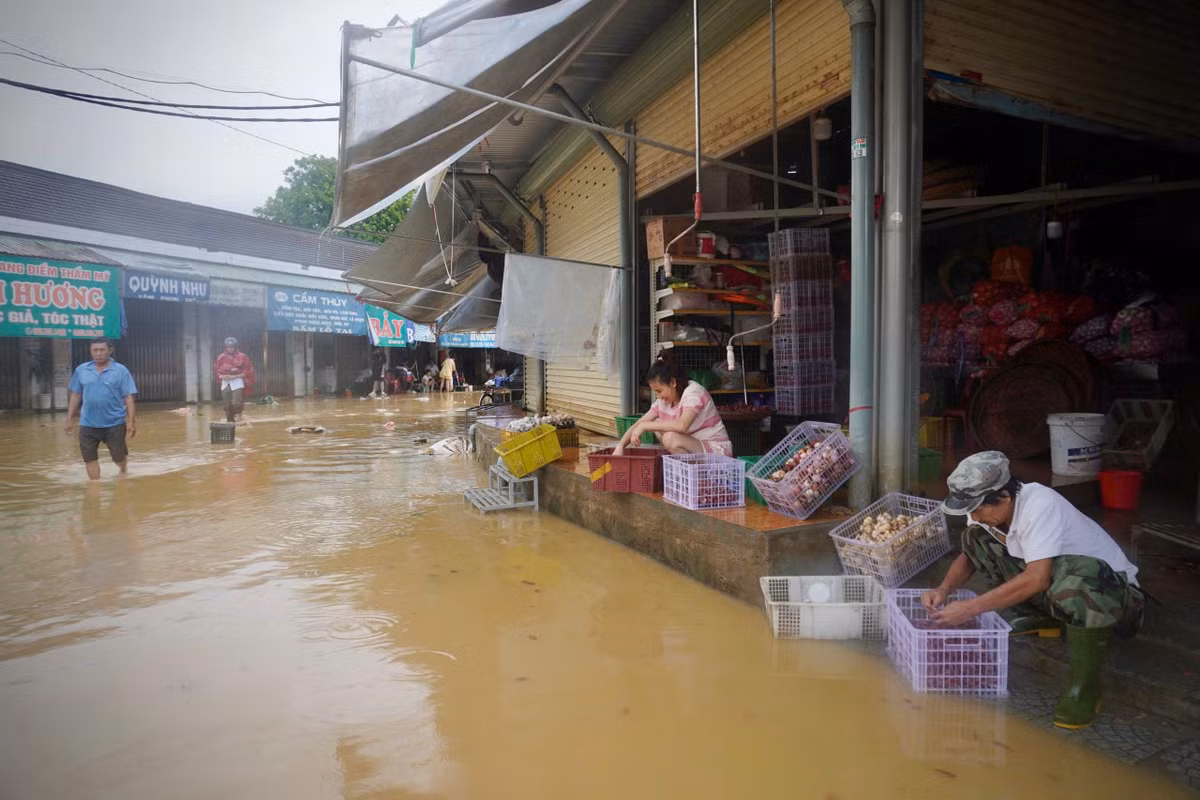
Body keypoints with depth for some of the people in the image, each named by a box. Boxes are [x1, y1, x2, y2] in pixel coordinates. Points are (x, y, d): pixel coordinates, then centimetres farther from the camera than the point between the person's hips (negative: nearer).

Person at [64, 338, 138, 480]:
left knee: (119, 457, 10)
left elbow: (128, 398, -6)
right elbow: (75, 395, 11)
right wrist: (70, 418, 8)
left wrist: (131, 421, -11)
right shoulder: (81, 370, 5)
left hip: (115, 423, -2)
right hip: (88, 424, 2)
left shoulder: (121, 370, -5)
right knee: (89, 458, 4)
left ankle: (123, 472, 41)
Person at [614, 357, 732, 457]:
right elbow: (638, 424, 3)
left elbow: (682, 425, -37)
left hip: (717, 449, -8)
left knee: (671, 438, -29)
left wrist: (645, 426, -30)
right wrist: (620, 446, -14)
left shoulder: (694, 391, -19)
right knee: (657, 424, 2)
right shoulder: (664, 401, 5)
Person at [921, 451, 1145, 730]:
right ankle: (1039, 618, 7)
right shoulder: (989, 507, -11)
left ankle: (1084, 687, -21)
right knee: (975, 538, -7)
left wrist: (970, 608, -35)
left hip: (1110, 586, -7)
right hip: (1049, 579, 7)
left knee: (1076, 577, -42)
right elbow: (969, 555, 3)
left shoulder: (1040, 505, -32)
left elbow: (1037, 579, -39)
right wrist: (944, 588, -17)